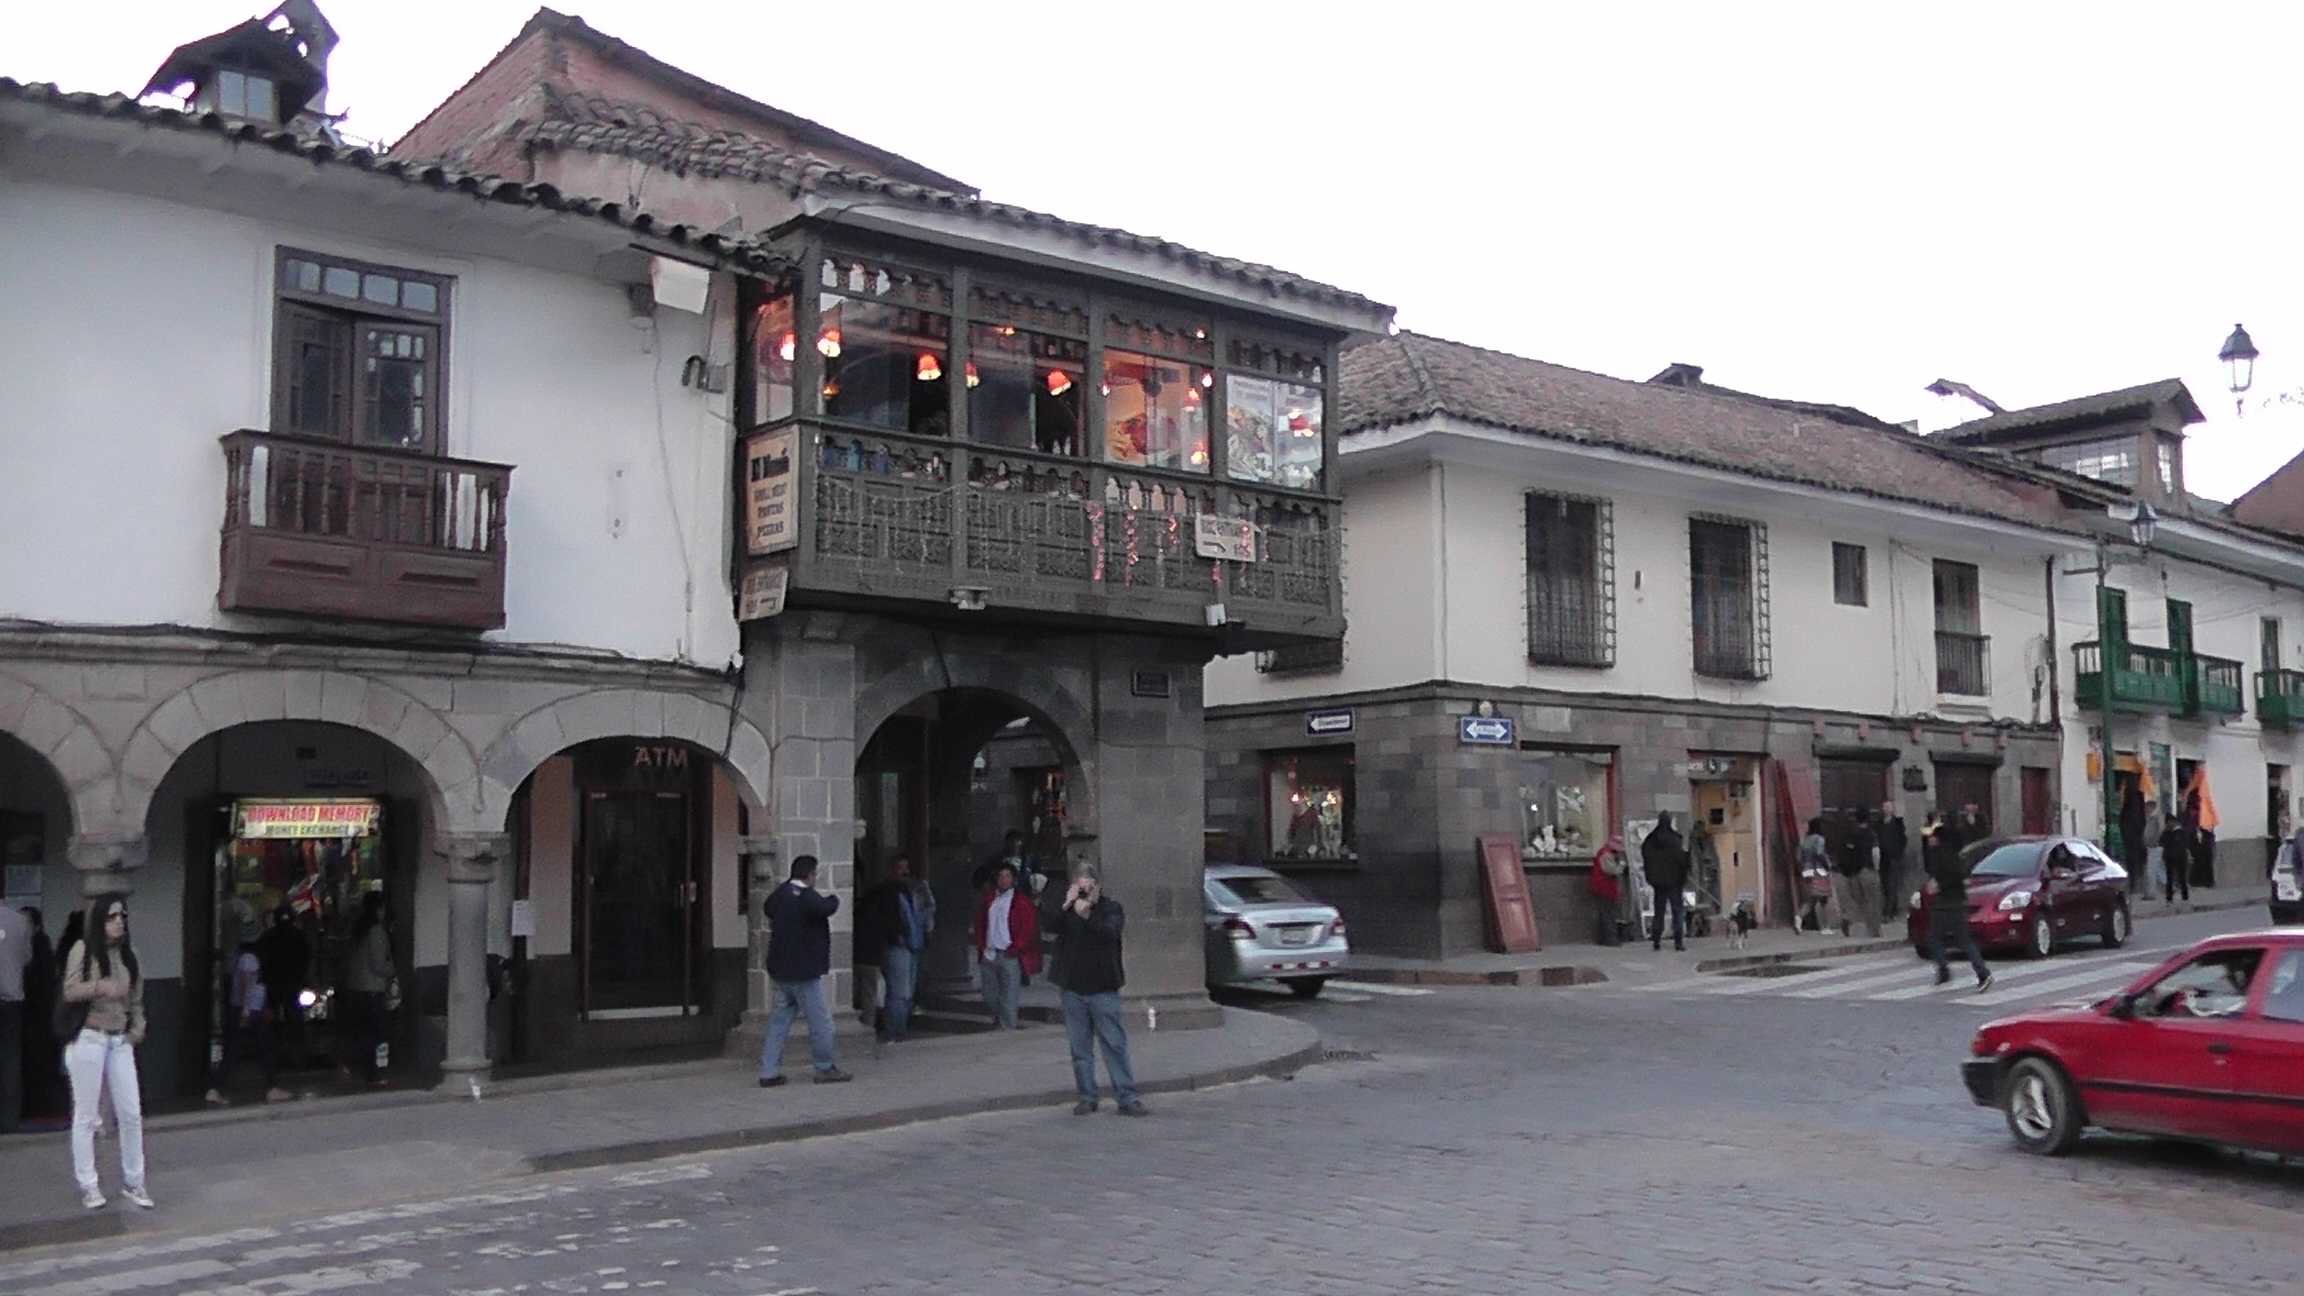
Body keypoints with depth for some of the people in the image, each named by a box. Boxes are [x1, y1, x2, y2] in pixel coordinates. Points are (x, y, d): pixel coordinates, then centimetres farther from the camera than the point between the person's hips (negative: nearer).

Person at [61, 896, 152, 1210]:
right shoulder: (83, 950, -2)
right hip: (89, 1039, -5)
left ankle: (132, 1181, 13)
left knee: (131, 1113, 3)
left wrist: (138, 1027, 0)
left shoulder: (128, 955, 12)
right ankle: (88, 1185, 10)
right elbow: (69, 991, -12)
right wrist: (99, 987, -30)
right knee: (86, 1115, 1)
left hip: (120, 1041, 5)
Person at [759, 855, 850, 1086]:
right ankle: (825, 1069, 12)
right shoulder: (806, 897, -16)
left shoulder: (780, 894, 10)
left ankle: (769, 1072, 9)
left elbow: (768, 907, 29)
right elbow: (825, 908, -32)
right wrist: (833, 899, -11)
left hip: (779, 970, 8)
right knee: (820, 1022, 4)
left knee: (778, 1021, 10)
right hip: (804, 972, -8)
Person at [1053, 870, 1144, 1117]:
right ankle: (1086, 1097, 16)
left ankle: (1127, 1098, -1)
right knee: (1079, 1047, 7)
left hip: (1103, 988, -3)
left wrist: (1088, 916, -31)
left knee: (1115, 1044, -3)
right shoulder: (1067, 910, 9)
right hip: (1072, 989, 3)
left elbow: (1110, 932, -19)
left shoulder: (1111, 907, 1)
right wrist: (1067, 905, -21)